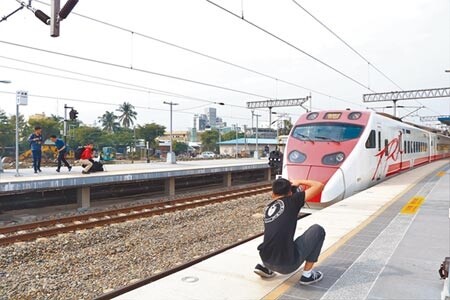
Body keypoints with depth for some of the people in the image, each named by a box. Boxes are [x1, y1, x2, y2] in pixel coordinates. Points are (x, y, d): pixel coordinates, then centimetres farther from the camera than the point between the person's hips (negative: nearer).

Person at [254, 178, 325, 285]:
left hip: (266, 260, 6)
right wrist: (300, 182, 20)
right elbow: (319, 185, 4)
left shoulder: (268, 208, 15)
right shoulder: (292, 200, 0)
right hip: (287, 264, -6)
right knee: (317, 230, 12)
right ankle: (307, 274, 13)